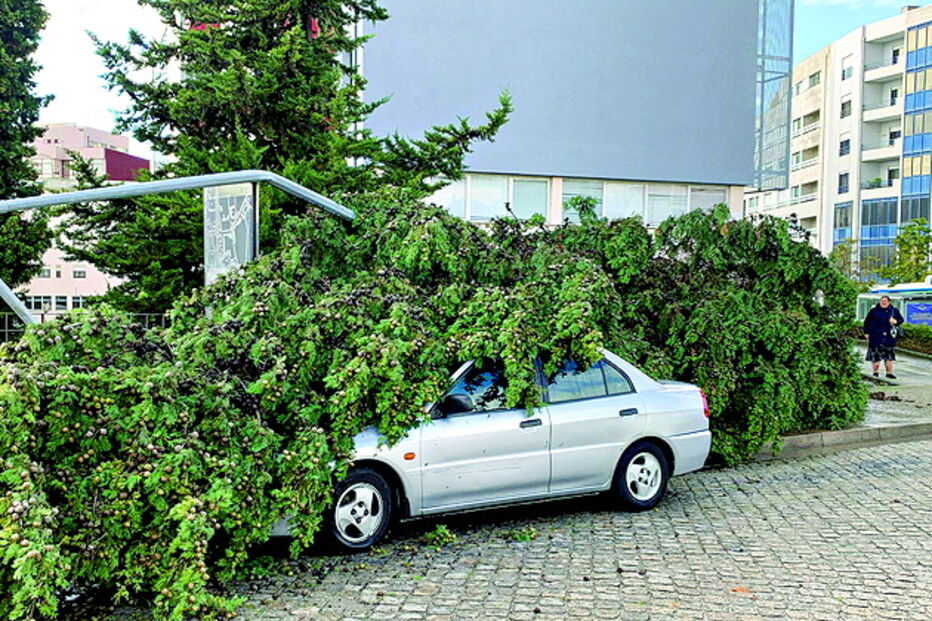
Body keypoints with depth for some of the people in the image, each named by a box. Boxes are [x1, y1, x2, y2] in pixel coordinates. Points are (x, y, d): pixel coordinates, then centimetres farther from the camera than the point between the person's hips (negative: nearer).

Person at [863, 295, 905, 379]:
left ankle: (889, 372, 10)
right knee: (875, 355, 0)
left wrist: (895, 321, -10)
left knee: (889, 356, 3)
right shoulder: (874, 310, 3)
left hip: (889, 337, 1)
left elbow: (901, 319, 13)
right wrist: (866, 333, 6)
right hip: (875, 336, -1)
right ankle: (875, 372, 12)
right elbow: (867, 322, 9)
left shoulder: (894, 310, 6)